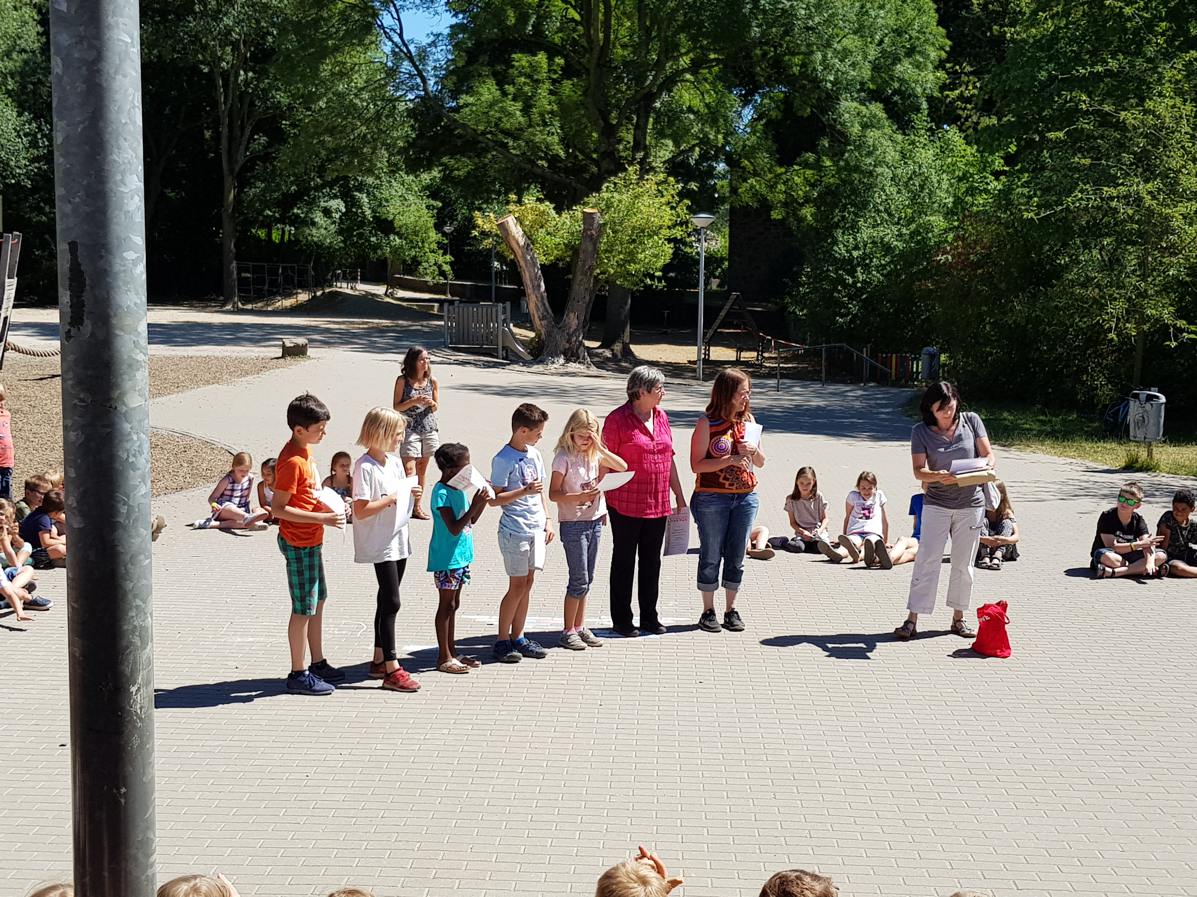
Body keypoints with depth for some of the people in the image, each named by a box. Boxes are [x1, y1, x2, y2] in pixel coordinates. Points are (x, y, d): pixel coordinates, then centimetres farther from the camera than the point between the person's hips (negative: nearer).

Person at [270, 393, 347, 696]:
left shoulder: (304, 451, 7)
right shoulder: (292, 461, -22)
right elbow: (277, 508, -24)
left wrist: (326, 505, 5)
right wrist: (321, 518, -25)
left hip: (311, 541, 10)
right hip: (298, 543, -10)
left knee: (318, 602, 17)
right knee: (303, 609, -1)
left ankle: (318, 663, 29)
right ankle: (298, 674, 9)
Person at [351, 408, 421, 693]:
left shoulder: (395, 461, 10)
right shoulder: (365, 466, -16)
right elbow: (361, 510, -21)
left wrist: (412, 494, 1)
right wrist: (390, 499, -20)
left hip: (398, 540, 9)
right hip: (379, 544, -9)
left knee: (387, 600, 14)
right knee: (390, 602, -9)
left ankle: (379, 660, 24)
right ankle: (391, 670, -7)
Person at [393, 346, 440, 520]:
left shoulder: (432, 381, 4)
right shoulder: (403, 380, -5)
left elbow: (435, 408, 10)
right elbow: (396, 407, -3)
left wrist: (431, 403, -12)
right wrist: (414, 401, -17)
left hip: (429, 429, 4)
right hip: (410, 429, -4)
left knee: (421, 470, 10)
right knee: (409, 470, -12)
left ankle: (417, 507, 18)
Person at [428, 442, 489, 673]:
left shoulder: (459, 488, 7)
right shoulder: (441, 492, -18)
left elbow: (470, 522, 15)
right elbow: (454, 528, -23)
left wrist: (482, 501, 2)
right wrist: (475, 505, -26)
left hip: (460, 555, 9)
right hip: (447, 558, -9)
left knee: (453, 604, 15)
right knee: (446, 604, -2)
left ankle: (451, 652, 24)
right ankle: (444, 657, 6)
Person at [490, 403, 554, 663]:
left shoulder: (534, 454, 10)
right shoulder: (503, 460, -12)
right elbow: (494, 499, -14)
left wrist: (547, 520, 14)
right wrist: (524, 491, -23)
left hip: (536, 528, 7)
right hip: (515, 531, -7)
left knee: (528, 583, 11)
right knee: (517, 586, -4)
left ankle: (518, 638, 20)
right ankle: (502, 641, 7)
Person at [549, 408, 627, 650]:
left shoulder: (594, 454, 8)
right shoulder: (564, 457, -11)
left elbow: (622, 467, 1)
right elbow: (553, 494, -13)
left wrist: (601, 448, -9)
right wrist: (580, 497, -26)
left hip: (594, 521, 7)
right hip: (573, 524, -7)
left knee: (586, 580, 12)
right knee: (579, 580, -5)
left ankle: (579, 627, 21)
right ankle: (568, 632, 5)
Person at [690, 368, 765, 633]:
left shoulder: (748, 420, 8)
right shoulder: (707, 423, -7)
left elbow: (760, 462, 14)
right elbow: (696, 464, -12)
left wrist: (754, 450, -7)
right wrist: (730, 459, -19)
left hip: (746, 496, 5)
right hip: (711, 498, -4)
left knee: (736, 556, 9)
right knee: (711, 556, 4)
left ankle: (731, 611, 19)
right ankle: (708, 612, 15)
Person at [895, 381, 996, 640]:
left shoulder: (971, 421, 0)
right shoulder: (921, 431, -5)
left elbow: (989, 454, 0)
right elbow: (918, 470, -11)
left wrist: (985, 467, -23)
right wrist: (938, 477, -32)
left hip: (971, 504, 2)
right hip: (936, 504, -2)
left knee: (963, 564, 10)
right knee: (927, 561, -5)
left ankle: (958, 618, 23)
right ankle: (912, 620, -2)